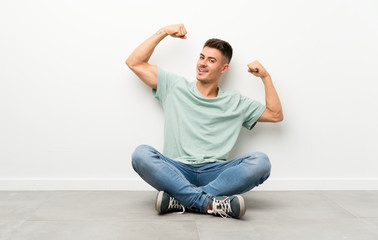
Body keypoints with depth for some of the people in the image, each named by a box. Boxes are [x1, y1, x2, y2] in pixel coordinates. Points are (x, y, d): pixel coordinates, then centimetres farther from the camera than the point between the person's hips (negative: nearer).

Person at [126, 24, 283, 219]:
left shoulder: (235, 102, 18)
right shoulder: (174, 87, 16)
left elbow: (275, 114, 18)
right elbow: (134, 63, 14)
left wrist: (265, 76, 12)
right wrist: (163, 32, 12)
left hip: (215, 174, 1)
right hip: (177, 171, -1)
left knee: (260, 162, -28)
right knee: (141, 154, -31)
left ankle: (180, 200, -33)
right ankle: (211, 203, -36)